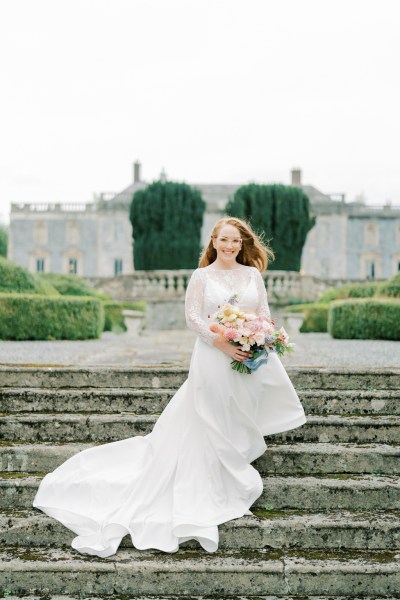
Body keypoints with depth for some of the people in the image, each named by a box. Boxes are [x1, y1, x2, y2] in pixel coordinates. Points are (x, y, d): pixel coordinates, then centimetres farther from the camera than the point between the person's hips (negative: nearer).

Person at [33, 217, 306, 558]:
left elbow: (264, 313, 9)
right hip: (213, 355, -3)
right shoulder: (202, 276, -1)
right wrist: (223, 345, -18)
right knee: (214, 421, 3)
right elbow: (193, 317, -7)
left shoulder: (252, 274, 7)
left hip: (251, 357, 3)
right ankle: (220, 486, 17)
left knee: (242, 416, 13)